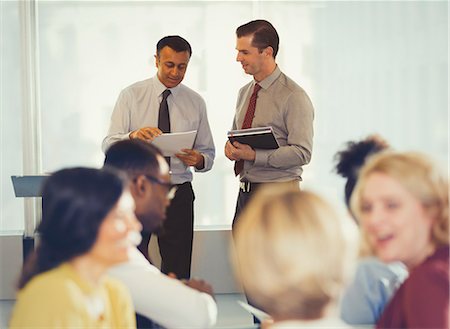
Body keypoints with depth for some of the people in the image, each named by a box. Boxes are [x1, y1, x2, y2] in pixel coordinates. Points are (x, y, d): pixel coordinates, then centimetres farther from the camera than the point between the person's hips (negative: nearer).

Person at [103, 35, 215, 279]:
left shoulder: (195, 102, 7)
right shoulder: (131, 96, 0)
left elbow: (208, 152, 11)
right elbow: (108, 146, -8)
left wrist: (199, 160, -14)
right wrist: (133, 136, -30)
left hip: (178, 194, 2)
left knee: (178, 273, 2)